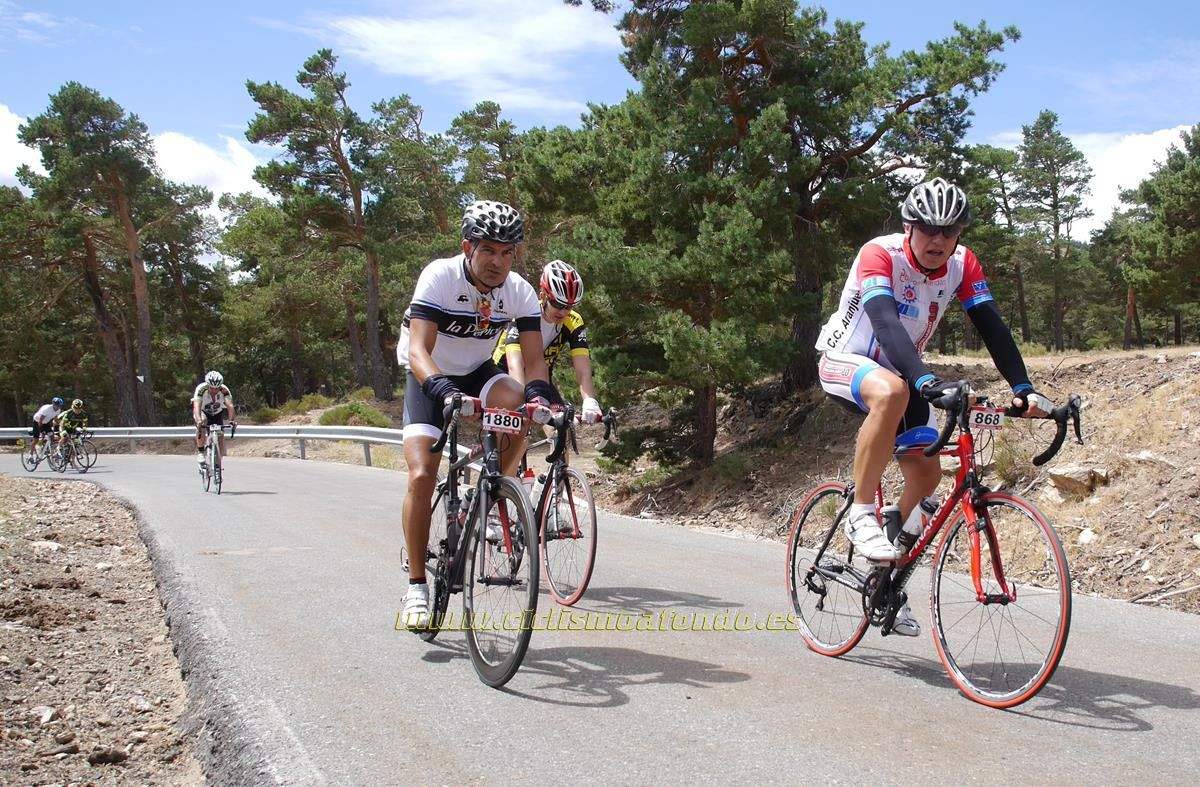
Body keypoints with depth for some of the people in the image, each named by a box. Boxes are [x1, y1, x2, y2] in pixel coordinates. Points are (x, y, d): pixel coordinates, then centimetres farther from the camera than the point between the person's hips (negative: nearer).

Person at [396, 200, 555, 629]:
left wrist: (539, 392, -42)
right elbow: (419, 351, -35)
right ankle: (416, 585, -5)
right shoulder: (439, 276, -26)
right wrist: (443, 390, -55)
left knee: (521, 407, -32)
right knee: (422, 476, -18)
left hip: (478, 373, 3)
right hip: (430, 380, -2)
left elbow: (534, 359, -19)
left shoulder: (520, 292, -16)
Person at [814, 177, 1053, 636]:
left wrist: (1023, 389, -27)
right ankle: (861, 514, -27)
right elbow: (885, 321, -41)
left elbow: (991, 325, -14)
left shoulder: (962, 264, -9)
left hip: (899, 371, 6)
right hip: (845, 360, -6)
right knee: (892, 391, -40)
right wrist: (926, 382, -55)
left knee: (926, 472, -3)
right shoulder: (880, 254, -26)